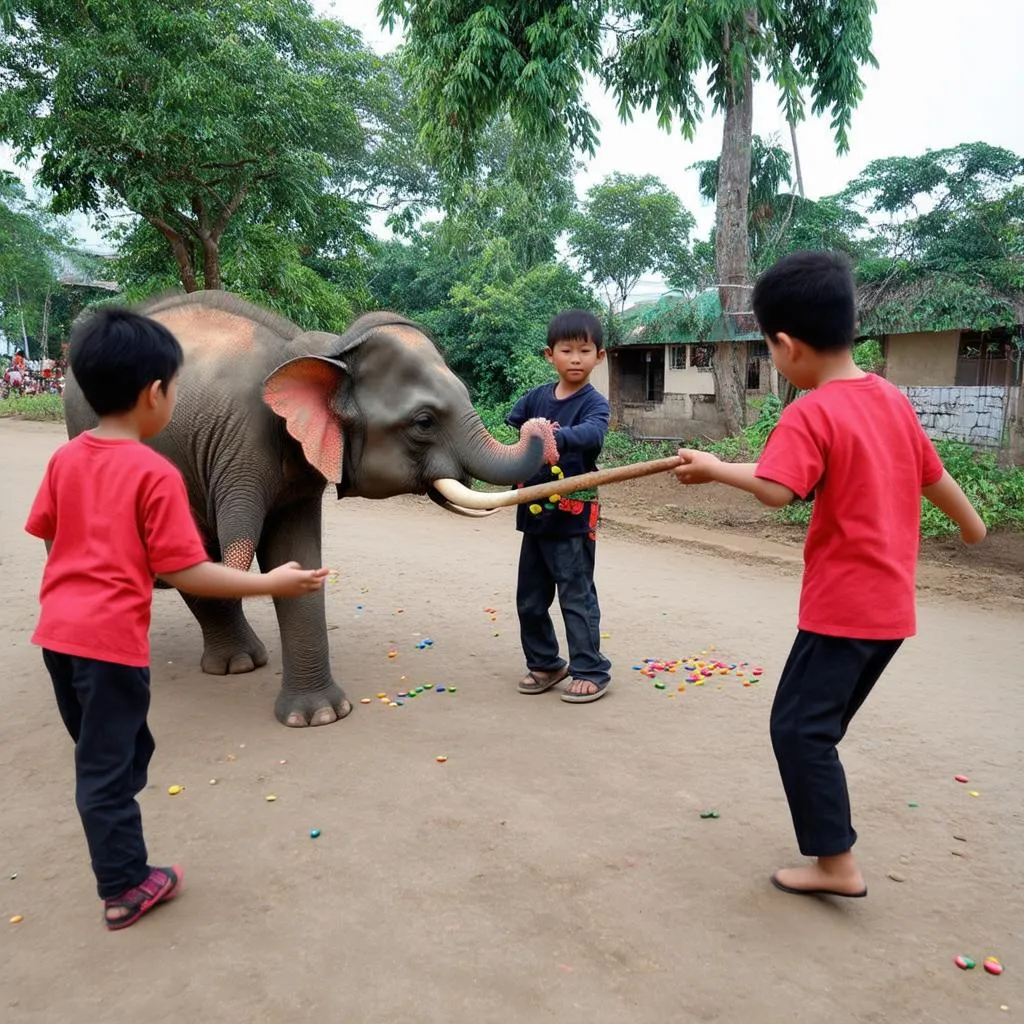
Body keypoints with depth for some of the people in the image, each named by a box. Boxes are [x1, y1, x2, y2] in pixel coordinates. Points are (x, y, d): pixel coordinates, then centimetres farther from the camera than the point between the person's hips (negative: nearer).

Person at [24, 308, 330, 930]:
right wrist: (272, 584, -13)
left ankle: (120, 865, 36)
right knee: (109, 764, 7)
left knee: (111, 750, 22)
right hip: (110, 635, -7)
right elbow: (186, 573, -17)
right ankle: (127, 890, 24)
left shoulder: (65, 458, 6)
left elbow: (49, 536, 15)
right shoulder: (155, 473, -15)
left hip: (59, 628, 7)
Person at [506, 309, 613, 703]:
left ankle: (590, 671, 13)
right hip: (534, 513, 6)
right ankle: (544, 663, 30)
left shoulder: (594, 403, -8)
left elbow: (591, 433, -30)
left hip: (573, 517, -5)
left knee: (577, 596, 0)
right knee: (530, 598, 14)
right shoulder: (536, 397, 6)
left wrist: (556, 437, -49)